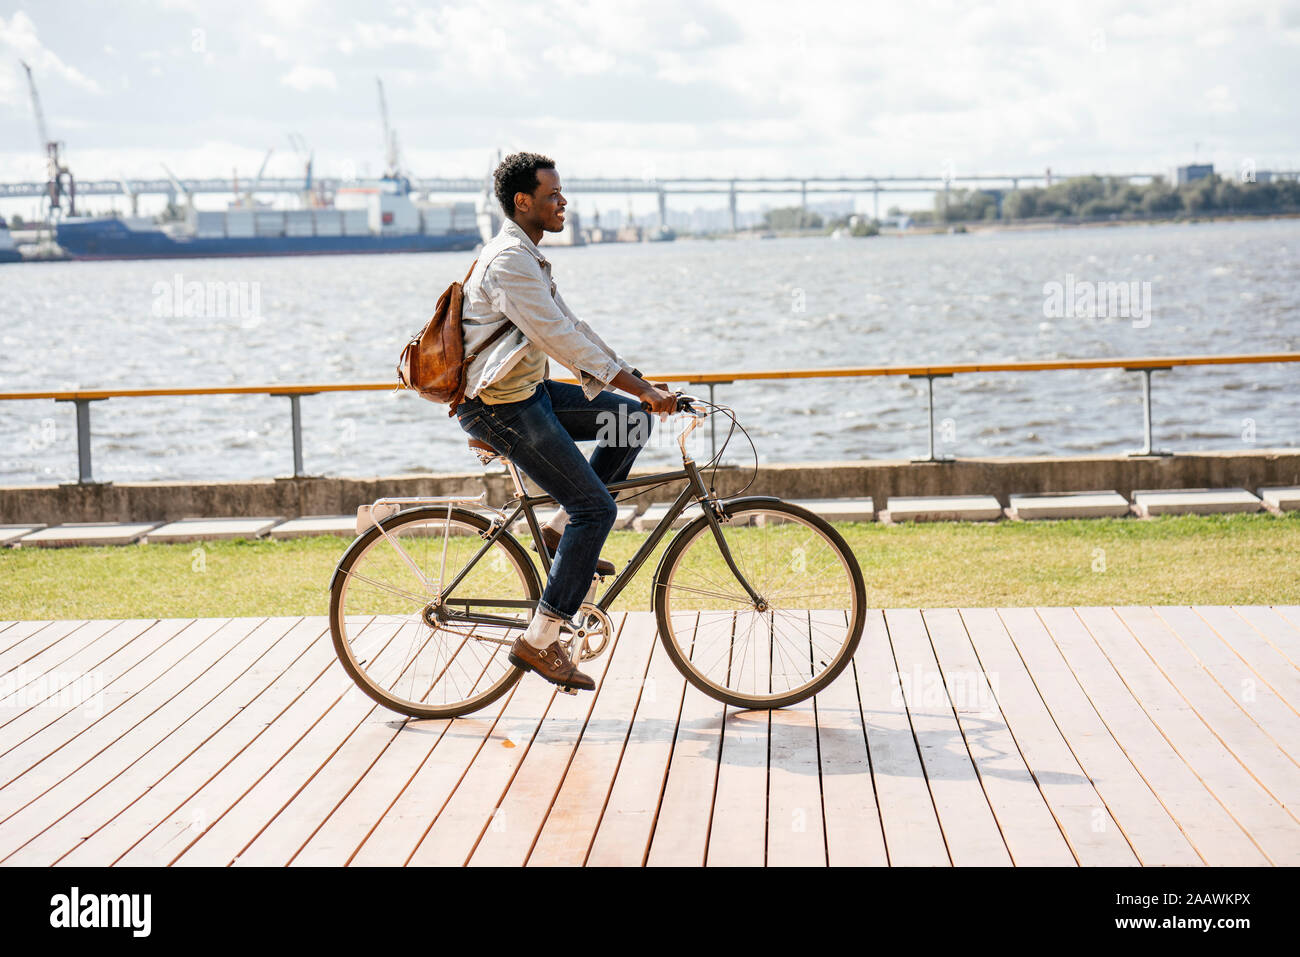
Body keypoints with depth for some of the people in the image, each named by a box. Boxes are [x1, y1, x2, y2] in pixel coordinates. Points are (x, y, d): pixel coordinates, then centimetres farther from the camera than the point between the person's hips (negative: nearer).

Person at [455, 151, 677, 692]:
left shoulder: (526, 257, 15)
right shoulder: (508, 261, -20)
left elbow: (569, 327, 17)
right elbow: (562, 339, -26)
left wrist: (637, 384, 11)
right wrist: (641, 389, -25)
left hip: (528, 392, 10)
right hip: (499, 408, -10)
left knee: (631, 420, 10)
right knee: (595, 507, -11)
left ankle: (561, 530, 11)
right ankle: (539, 642, -8)